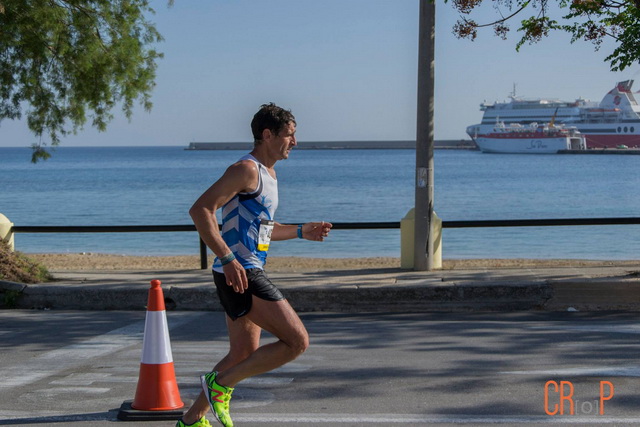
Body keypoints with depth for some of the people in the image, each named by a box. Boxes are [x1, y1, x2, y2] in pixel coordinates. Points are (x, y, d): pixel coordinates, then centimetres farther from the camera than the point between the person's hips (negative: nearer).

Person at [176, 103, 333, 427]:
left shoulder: (268, 174, 20)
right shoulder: (247, 169, -12)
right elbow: (200, 210, -20)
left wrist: (301, 231, 24)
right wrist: (228, 259, -25)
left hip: (248, 274, 11)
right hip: (241, 274, -11)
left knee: (244, 356, 17)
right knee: (297, 341, -13)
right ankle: (220, 384, -6)